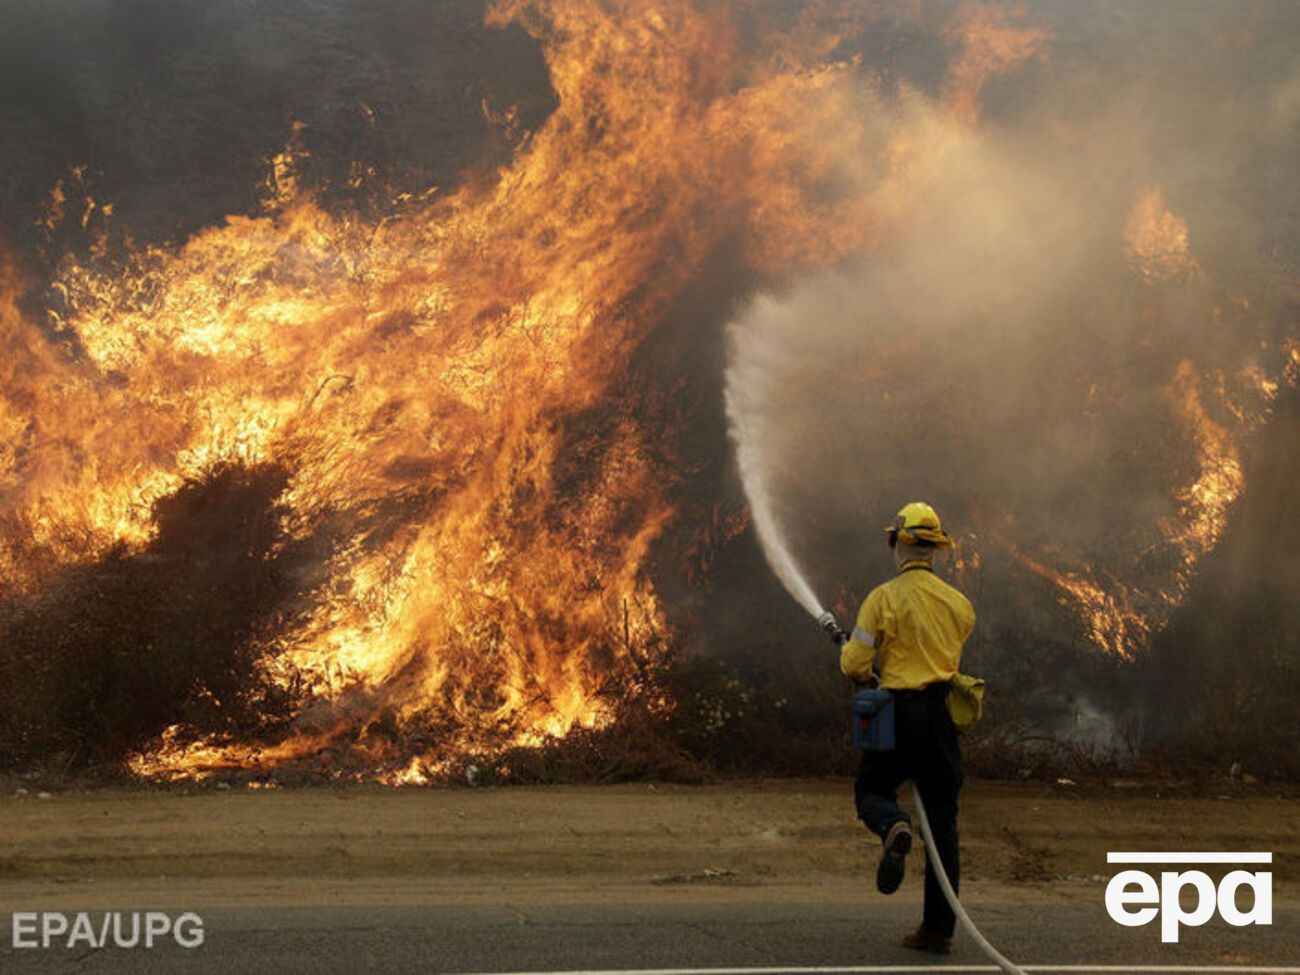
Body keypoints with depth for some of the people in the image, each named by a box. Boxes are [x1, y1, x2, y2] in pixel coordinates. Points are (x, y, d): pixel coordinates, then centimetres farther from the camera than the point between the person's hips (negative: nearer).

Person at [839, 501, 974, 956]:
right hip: (941, 714, 3)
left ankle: (893, 827, -20)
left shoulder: (883, 598, -8)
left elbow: (855, 664, -8)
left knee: (872, 790, 18)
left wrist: (848, 651, 15)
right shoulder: (957, 602, 5)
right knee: (942, 820, 7)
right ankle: (938, 928, 6)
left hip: (898, 713, -3)